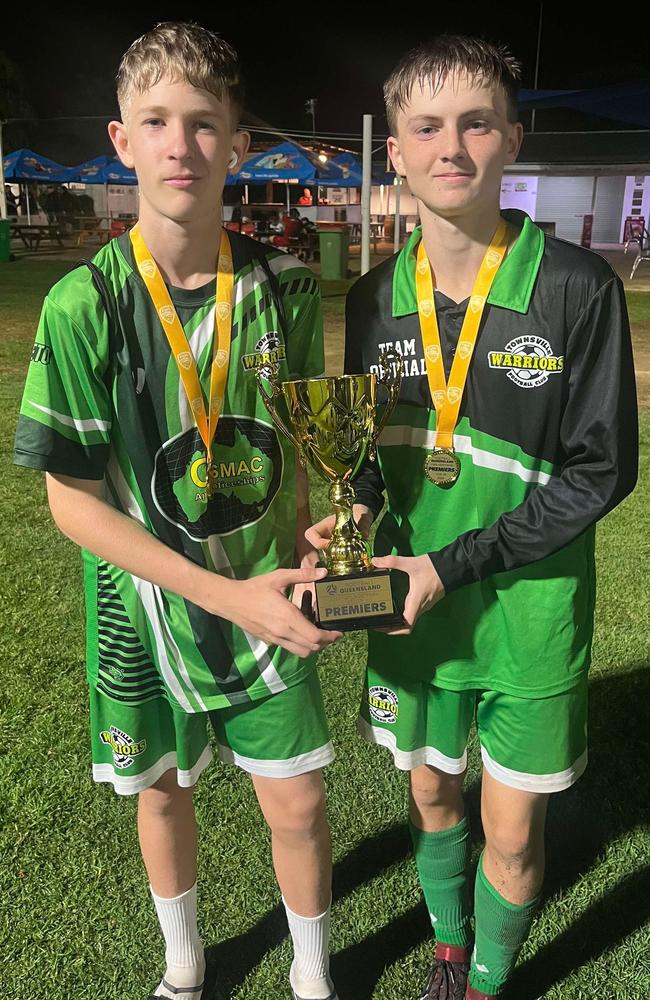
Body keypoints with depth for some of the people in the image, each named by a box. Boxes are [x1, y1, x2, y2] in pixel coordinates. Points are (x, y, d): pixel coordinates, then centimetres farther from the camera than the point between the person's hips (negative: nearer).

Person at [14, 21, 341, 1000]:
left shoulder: (285, 288, -8)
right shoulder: (82, 307, -16)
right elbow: (73, 500, -14)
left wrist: (307, 555, -10)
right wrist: (225, 594, -20)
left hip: (266, 598, 1)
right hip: (147, 602, -1)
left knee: (297, 804, 9)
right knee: (163, 791, 20)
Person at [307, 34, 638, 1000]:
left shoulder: (577, 287, -14)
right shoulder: (376, 298, -2)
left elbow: (600, 468, -13)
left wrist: (454, 566, -17)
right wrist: (359, 509, -12)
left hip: (530, 614, -3)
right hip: (413, 608, 4)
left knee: (512, 828, 12)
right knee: (431, 793, 21)